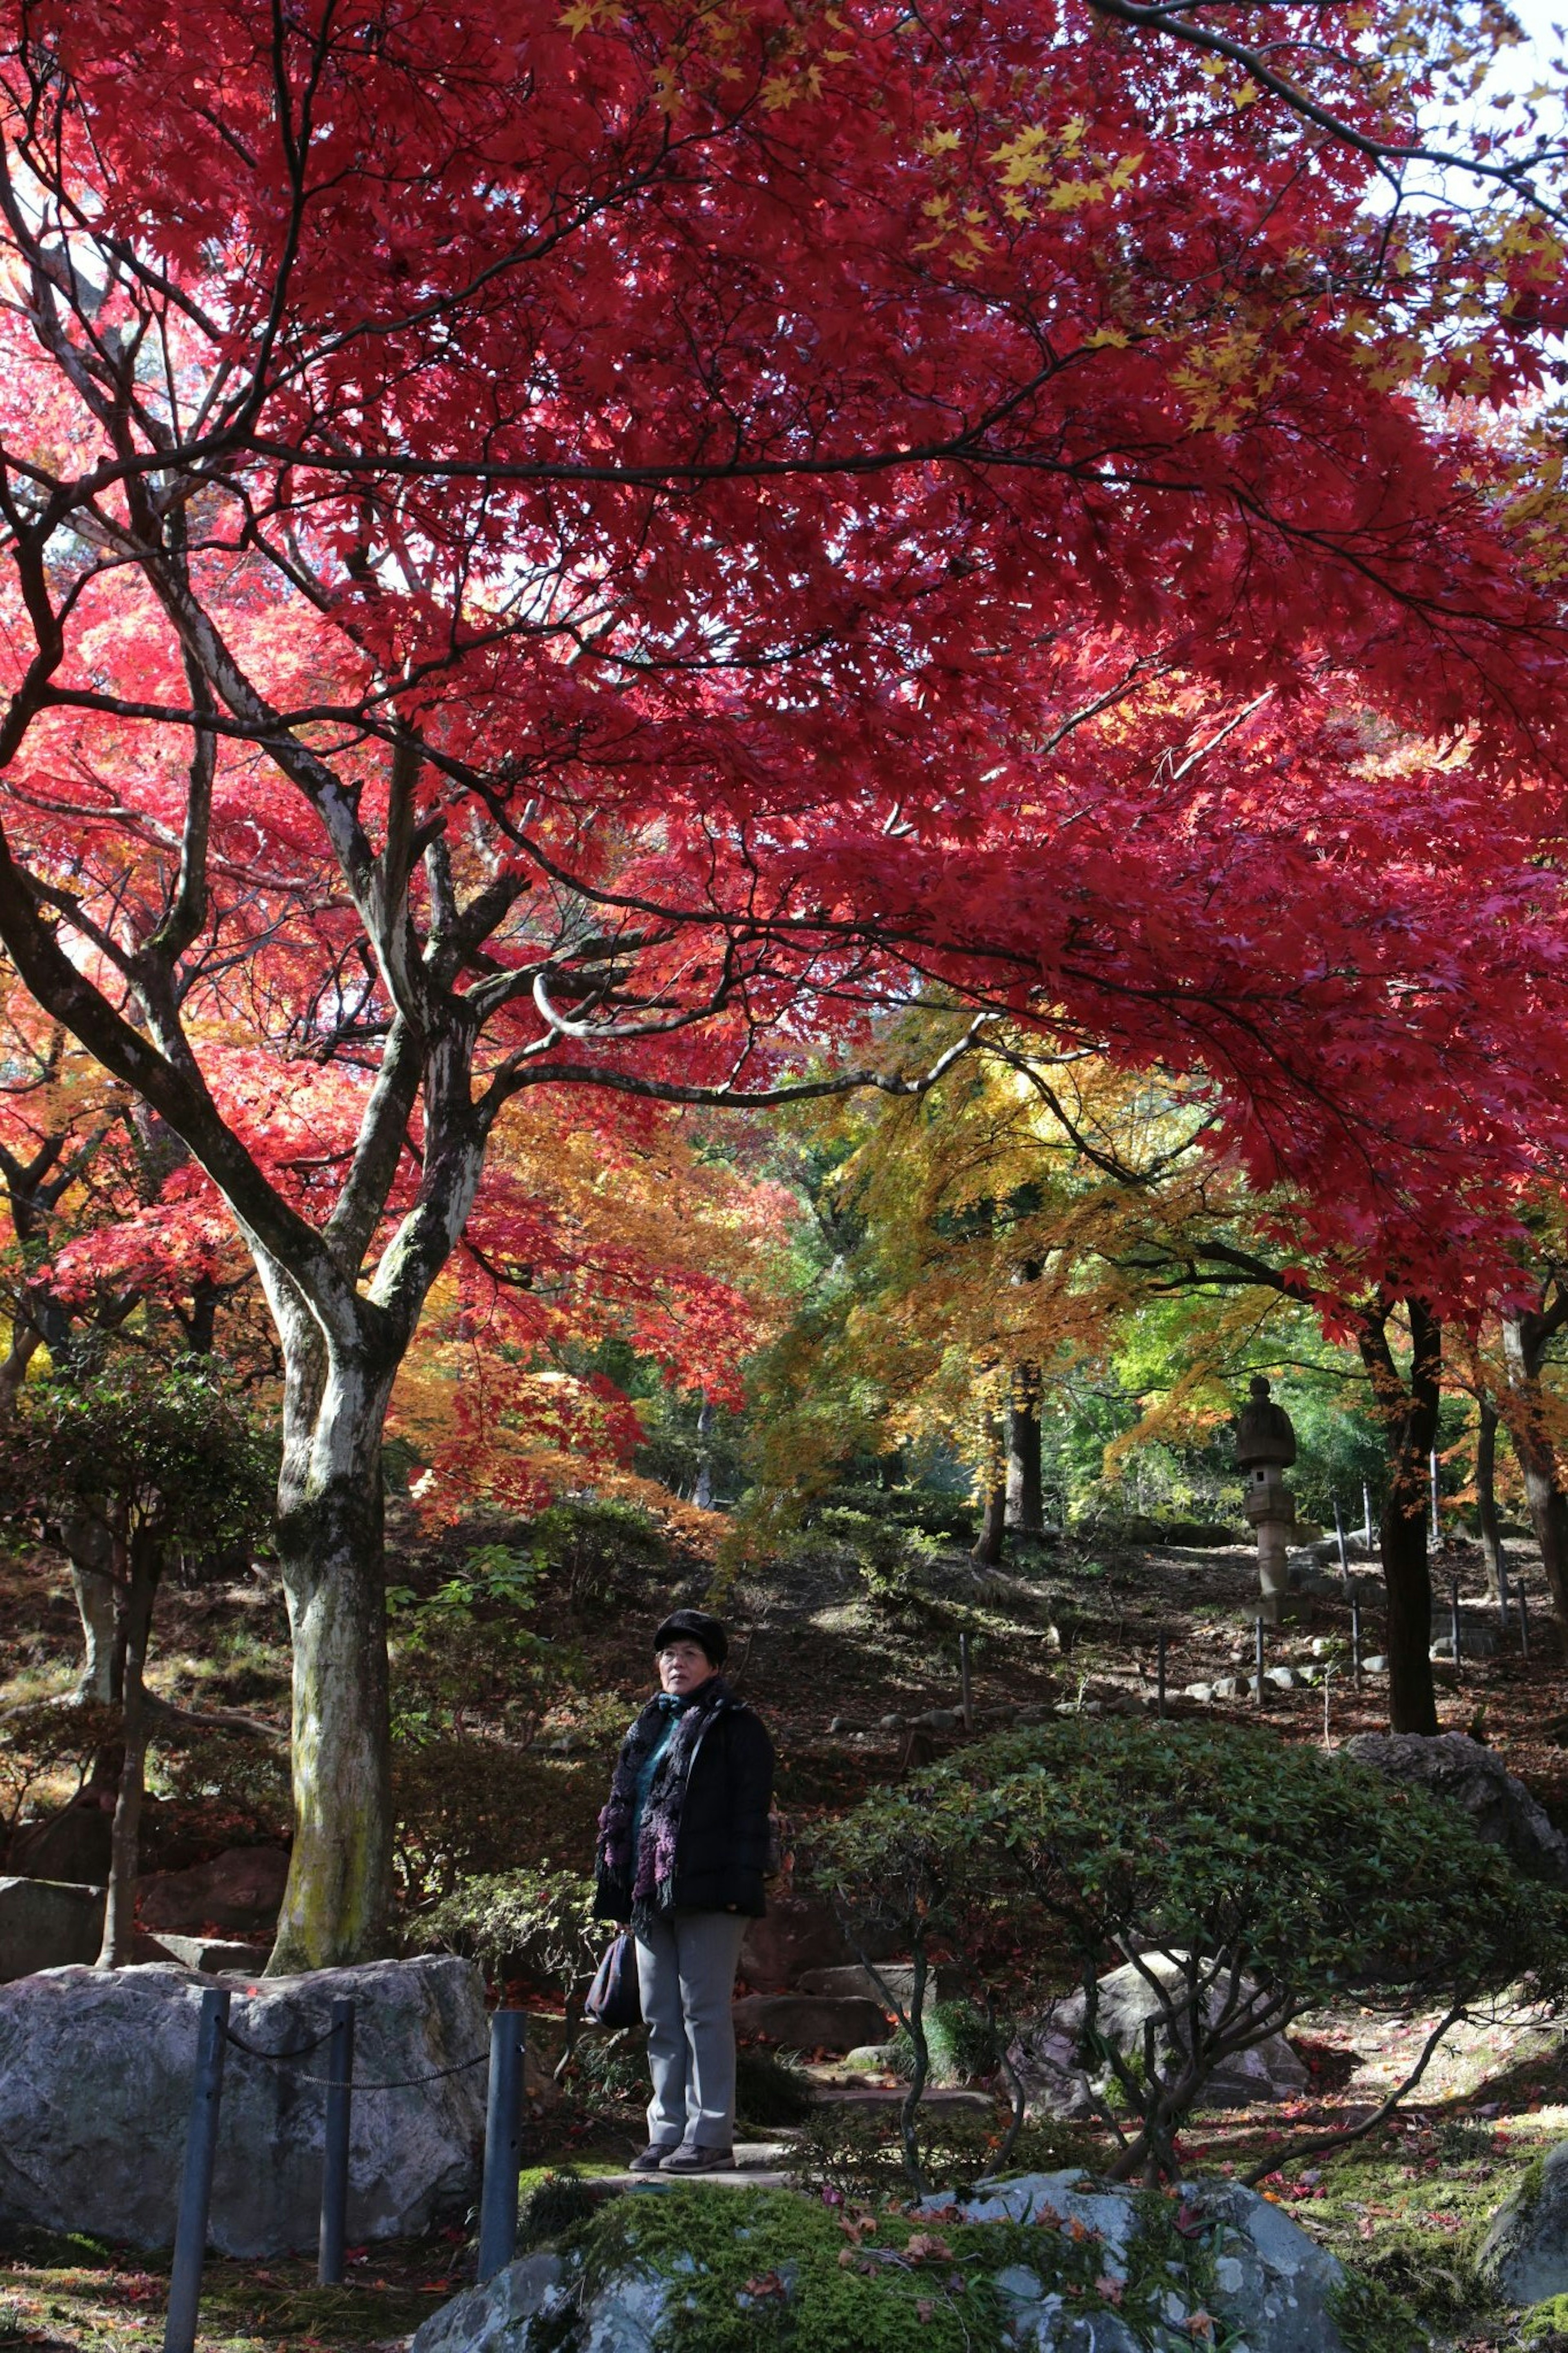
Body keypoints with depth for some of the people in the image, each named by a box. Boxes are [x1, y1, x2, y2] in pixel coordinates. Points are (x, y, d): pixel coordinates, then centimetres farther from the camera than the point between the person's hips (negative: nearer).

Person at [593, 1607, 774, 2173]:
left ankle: (710, 2136, -1)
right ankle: (669, 2132, 16)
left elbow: (750, 1812, -7)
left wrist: (740, 1885, -16)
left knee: (704, 2011, -5)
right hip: (650, 1894, 7)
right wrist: (617, 1886, 16)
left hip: (706, 1893, -7)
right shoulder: (648, 1729, 20)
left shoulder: (736, 1727, 0)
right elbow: (622, 1808, 22)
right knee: (661, 2019, 9)